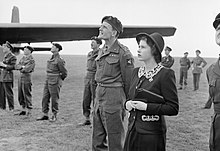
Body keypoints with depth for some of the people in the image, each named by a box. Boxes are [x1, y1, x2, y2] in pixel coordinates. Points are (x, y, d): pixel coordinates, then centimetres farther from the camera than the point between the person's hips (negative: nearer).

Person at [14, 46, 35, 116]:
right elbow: (16, 66, 5)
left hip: (27, 77, -8)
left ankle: (29, 111, 3)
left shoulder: (31, 60, -9)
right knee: (20, 95, 11)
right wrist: (22, 67, -12)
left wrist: (20, 68, -4)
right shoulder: (22, 58, 15)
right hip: (20, 77, 8)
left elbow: (27, 69, -19)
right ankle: (24, 109, 21)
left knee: (27, 95, -4)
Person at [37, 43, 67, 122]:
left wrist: (59, 79, 4)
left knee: (54, 99, 1)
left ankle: (54, 115, 14)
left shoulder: (59, 60, -15)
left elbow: (64, 72, -9)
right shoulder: (51, 58, 10)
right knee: (45, 98, 9)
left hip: (54, 82, -8)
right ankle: (45, 115, 16)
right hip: (48, 80, 8)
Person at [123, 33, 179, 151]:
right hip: (132, 129, 6)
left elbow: (173, 108, -12)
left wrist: (146, 107, -19)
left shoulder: (165, 74, -11)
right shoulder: (136, 71, 8)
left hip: (152, 132, -6)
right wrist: (127, 104, -3)